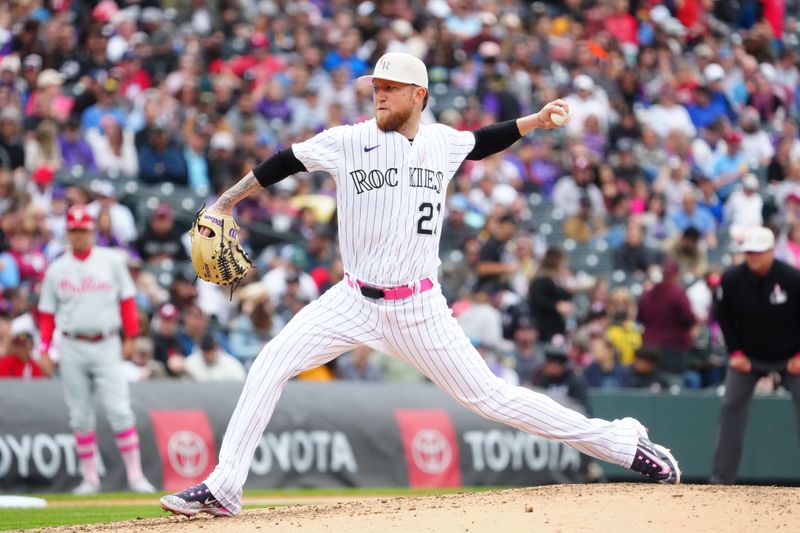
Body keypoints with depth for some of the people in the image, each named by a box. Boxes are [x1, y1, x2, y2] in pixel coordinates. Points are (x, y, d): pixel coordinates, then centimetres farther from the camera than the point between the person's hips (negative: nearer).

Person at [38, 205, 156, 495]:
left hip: (106, 346, -2)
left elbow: (127, 299, 5)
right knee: (80, 416, 3)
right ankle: (90, 478, 11)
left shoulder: (111, 261, 5)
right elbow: (47, 313, 9)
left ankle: (135, 474, -7)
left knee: (120, 411, -9)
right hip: (72, 348, 2)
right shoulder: (56, 269, 8)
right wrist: (44, 350, 1)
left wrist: (130, 338, -1)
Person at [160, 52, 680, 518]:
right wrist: (225, 203, 2)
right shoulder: (348, 141, -4)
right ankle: (223, 489, -10)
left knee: (488, 395, -3)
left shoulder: (442, 142, 3)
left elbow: (483, 142, 24)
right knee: (272, 363, -15)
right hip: (354, 301, 1)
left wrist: (535, 121, 12)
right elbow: (283, 163, 4)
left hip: (418, 309, -1)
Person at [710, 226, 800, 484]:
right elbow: (723, 316, 1)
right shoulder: (732, 279, -15)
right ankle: (722, 477, -1)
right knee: (731, 407, -7)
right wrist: (735, 352, -4)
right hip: (748, 354, 2)